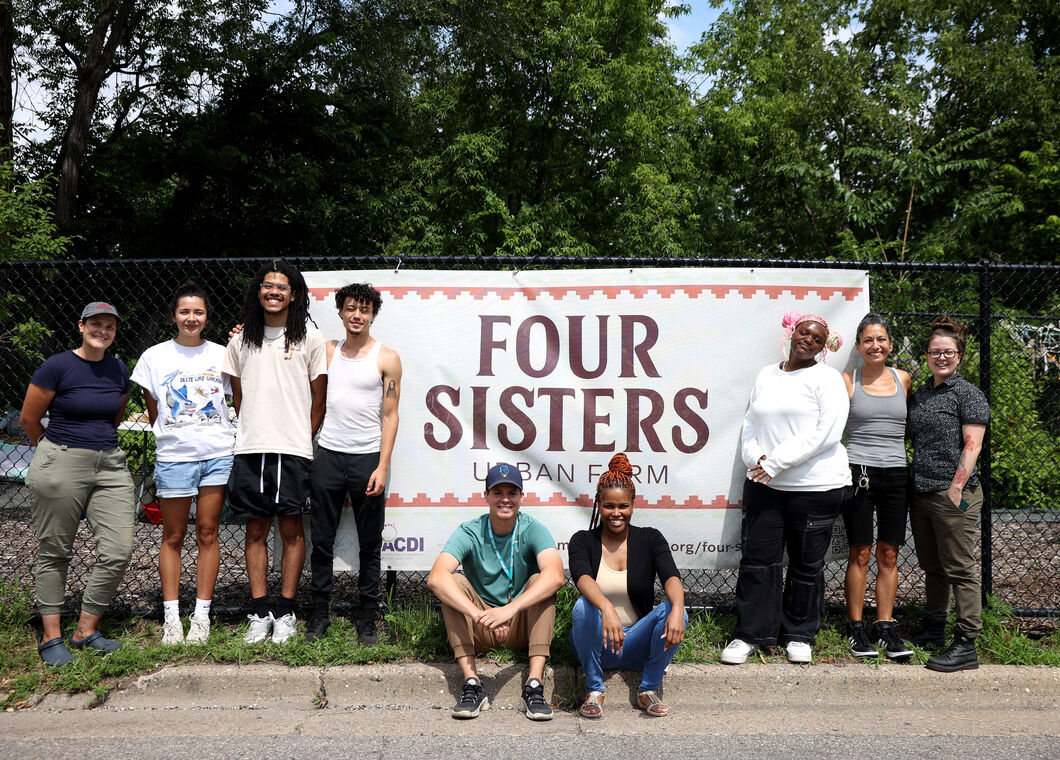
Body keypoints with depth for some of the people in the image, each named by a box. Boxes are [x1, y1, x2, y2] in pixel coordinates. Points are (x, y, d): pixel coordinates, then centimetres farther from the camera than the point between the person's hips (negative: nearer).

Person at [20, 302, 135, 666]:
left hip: (110, 465, 5)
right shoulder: (58, 366, -6)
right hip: (61, 467, -5)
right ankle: (51, 637, 18)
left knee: (118, 551, -3)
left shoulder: (119, 371, 9)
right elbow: (29, 419, 1)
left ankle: (86, 630, 13)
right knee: (55, 552, 6)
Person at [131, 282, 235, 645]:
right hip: (174, 456, 0)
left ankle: (201, 614, 11)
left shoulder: (221, 355, 7)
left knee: (207, 534, 5)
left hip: (218, 454, 1)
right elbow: (154, 411, 10)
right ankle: (171, 615, 13)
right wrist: (170, 438, 8)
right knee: (173, 537, 5)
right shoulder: (155, 356, 5)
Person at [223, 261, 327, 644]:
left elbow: (319, 397, 5)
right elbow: (237, 395, 17)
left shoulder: (309, 339, 2)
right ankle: (260, 612, 14)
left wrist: (304, 438, 2)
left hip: (292, 449, -3)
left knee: (291, 529, 2)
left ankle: (286, 612, 11)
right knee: (255, 529, 6)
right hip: (249, 449, 3)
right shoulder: (241, 340, 11)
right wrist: (249, 433, 11)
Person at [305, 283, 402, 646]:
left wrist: (382, 467, -9)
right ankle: (319, 613, 17)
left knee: (370, 544, 4)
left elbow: (390, 416, -2)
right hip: (327, 456, 3)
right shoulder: (326, 350, 9)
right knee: (322, 540, 6)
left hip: (367, 458, -2)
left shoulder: (387, 358, 1)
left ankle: (368, 618, 13)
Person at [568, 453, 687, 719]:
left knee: (671, 611, -28)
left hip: (637, 645, 1)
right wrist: (606, 608, -44)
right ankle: (594, 691, -15)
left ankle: (648, 690, -10)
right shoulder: (583, 541, -1)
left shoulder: (649, 539, 3)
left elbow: (671, 577, -15)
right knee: (584, 607, -32)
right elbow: (582, 578, -23)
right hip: (597, 644, -1)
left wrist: (677, 609, -38)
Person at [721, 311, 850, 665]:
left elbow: (827, 433, -13)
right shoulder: (766, 376, 14)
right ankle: (750, 634, 14)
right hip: (763, 485, 4)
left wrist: (776, 461, -15)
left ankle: (800, 635, 22)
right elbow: (749, 425, 14)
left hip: (814, 486, -4)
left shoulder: (827, 378, -2)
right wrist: (756, 459, -6)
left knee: (807, 564, 6)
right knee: (757, 558, 3)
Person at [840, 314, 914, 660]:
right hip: (858, 472, -3)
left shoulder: (903, 379, 10)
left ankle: (886, 628, 14)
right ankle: (856, 629, 10)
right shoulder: (847, 381, 1)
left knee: (889, 554, 6)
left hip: (896, 474, 3)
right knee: (860, 553, 1)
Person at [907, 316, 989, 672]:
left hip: (953, 494, -7)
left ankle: (966, 645, 1)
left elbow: (972, 445, -11)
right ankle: (933, 628, 29)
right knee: (931, 566, 16)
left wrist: (957, 488, -17)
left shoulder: (968, 394, -5)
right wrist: (912, 485, 13)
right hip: (921, 493, 7)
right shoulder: (920, 394, 14)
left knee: (960, 569, -3)